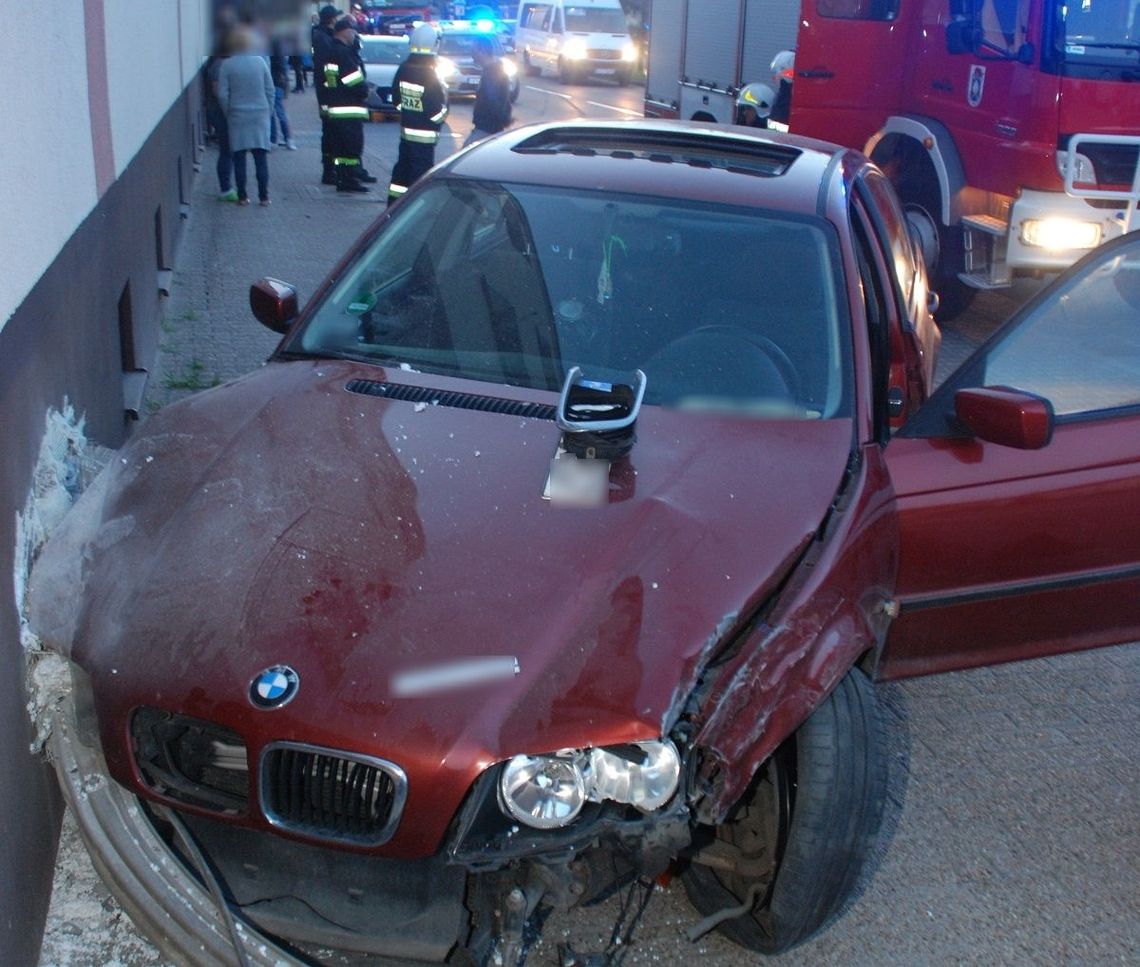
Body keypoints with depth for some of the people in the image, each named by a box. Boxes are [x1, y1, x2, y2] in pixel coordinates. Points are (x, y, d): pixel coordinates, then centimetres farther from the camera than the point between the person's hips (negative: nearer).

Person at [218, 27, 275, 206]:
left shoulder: (227, 65, -6)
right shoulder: (260, 61, -2)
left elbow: (222, 94, -5)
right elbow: (270, 90, 1)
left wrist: (228, 113, 8)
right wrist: (268, 111, 11)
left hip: (237, 116, -1)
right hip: (260, 115, 1)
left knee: (239, 157, 5)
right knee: (261, 157, 4)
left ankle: (242, 196, 6)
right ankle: (264, 196, 4)